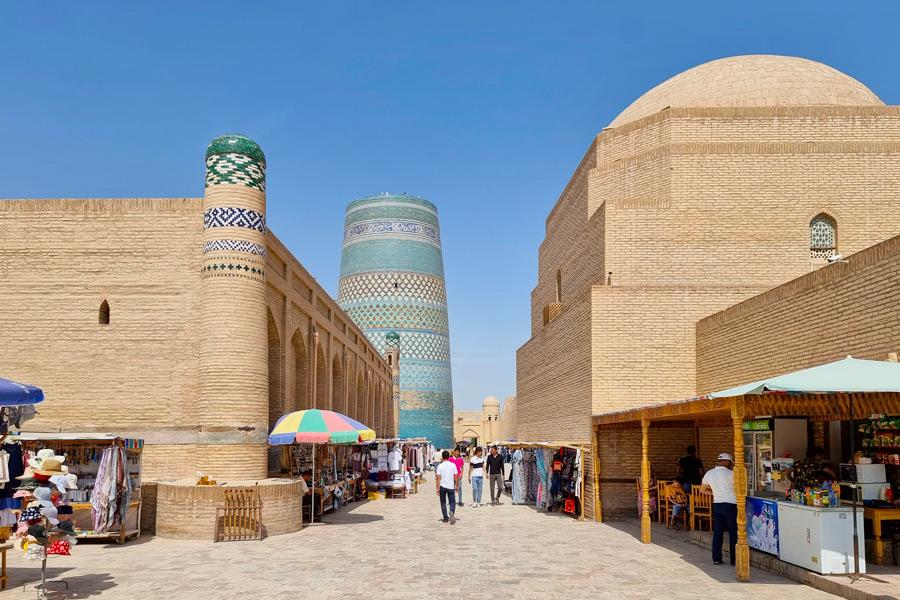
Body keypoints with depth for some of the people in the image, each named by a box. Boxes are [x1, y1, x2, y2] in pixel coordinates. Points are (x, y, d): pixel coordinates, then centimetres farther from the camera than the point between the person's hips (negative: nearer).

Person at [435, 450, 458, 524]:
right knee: (452, 501, 7)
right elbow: (456, 476, 0)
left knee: (443, 502, 14)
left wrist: (438, 488, -5)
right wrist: (457, 486, 9)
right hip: (451, 486, 0)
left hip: (442, 486, 0)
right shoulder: (453, 465, 0)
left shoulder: (440, 466, -3)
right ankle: (452, 512, -22)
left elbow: (438, 478, -8)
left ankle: (445, 518, 14)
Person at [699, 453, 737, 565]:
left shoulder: (709, 474, 4)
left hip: (717, 505, 4)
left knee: (717, 532, 9)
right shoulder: (730, 473, -12)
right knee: (733, 533, 5)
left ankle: (716, 558, 10)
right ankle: (734, 559, 8)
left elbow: (702, 490, 12)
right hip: (731, 505, -4)